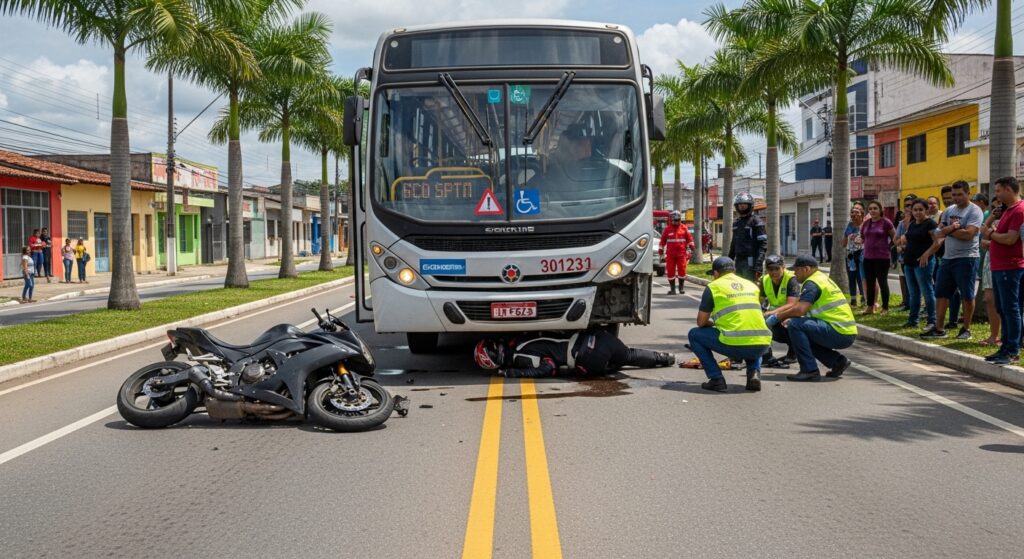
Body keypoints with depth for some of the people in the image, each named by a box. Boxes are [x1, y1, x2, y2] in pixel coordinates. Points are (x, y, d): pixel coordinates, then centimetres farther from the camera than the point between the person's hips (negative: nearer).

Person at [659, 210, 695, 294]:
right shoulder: (667, 229, 3)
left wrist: (691, 246, 6)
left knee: (682, 270, -3)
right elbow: (663, 241, 8)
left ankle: (682, 287, 14)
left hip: (682, 253, 0)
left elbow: (689, 238, 10)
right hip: (670, 254, 0)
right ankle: (672, 288, 10)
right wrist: (661, 251, 8)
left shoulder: (684, 228, 3)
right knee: (670, 271, 1)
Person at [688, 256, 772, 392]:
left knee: (694, 334, 18)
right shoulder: (751, 284, 22)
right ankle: (754, 373, 13)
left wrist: (713, 323, 33)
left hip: (735, 344, -5)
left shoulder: (713, 286, 8)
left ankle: (716, 379, 8)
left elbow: (701, 322, 11)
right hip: (762, 346, 5)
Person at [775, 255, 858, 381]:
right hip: (847, 334, 10)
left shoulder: (811, 283, -10)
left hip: (839, 333, -10)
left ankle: (809, 370, -15)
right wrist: (790, 318, 11)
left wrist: (779, 316, -6)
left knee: (795, 325, -16)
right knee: (803, 335, 22)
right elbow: (807, 311, 24)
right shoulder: (823, 278, 20)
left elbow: (799, 309, -22)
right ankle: (837, 361, 14)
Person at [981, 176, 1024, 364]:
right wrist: (992, 217, 3)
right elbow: (986, 232, 18)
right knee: (1002, 309, 13)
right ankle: (1006, 347, 19)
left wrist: (991, 234, -8)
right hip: (998, 267, 10)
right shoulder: (1007, 210, 18)